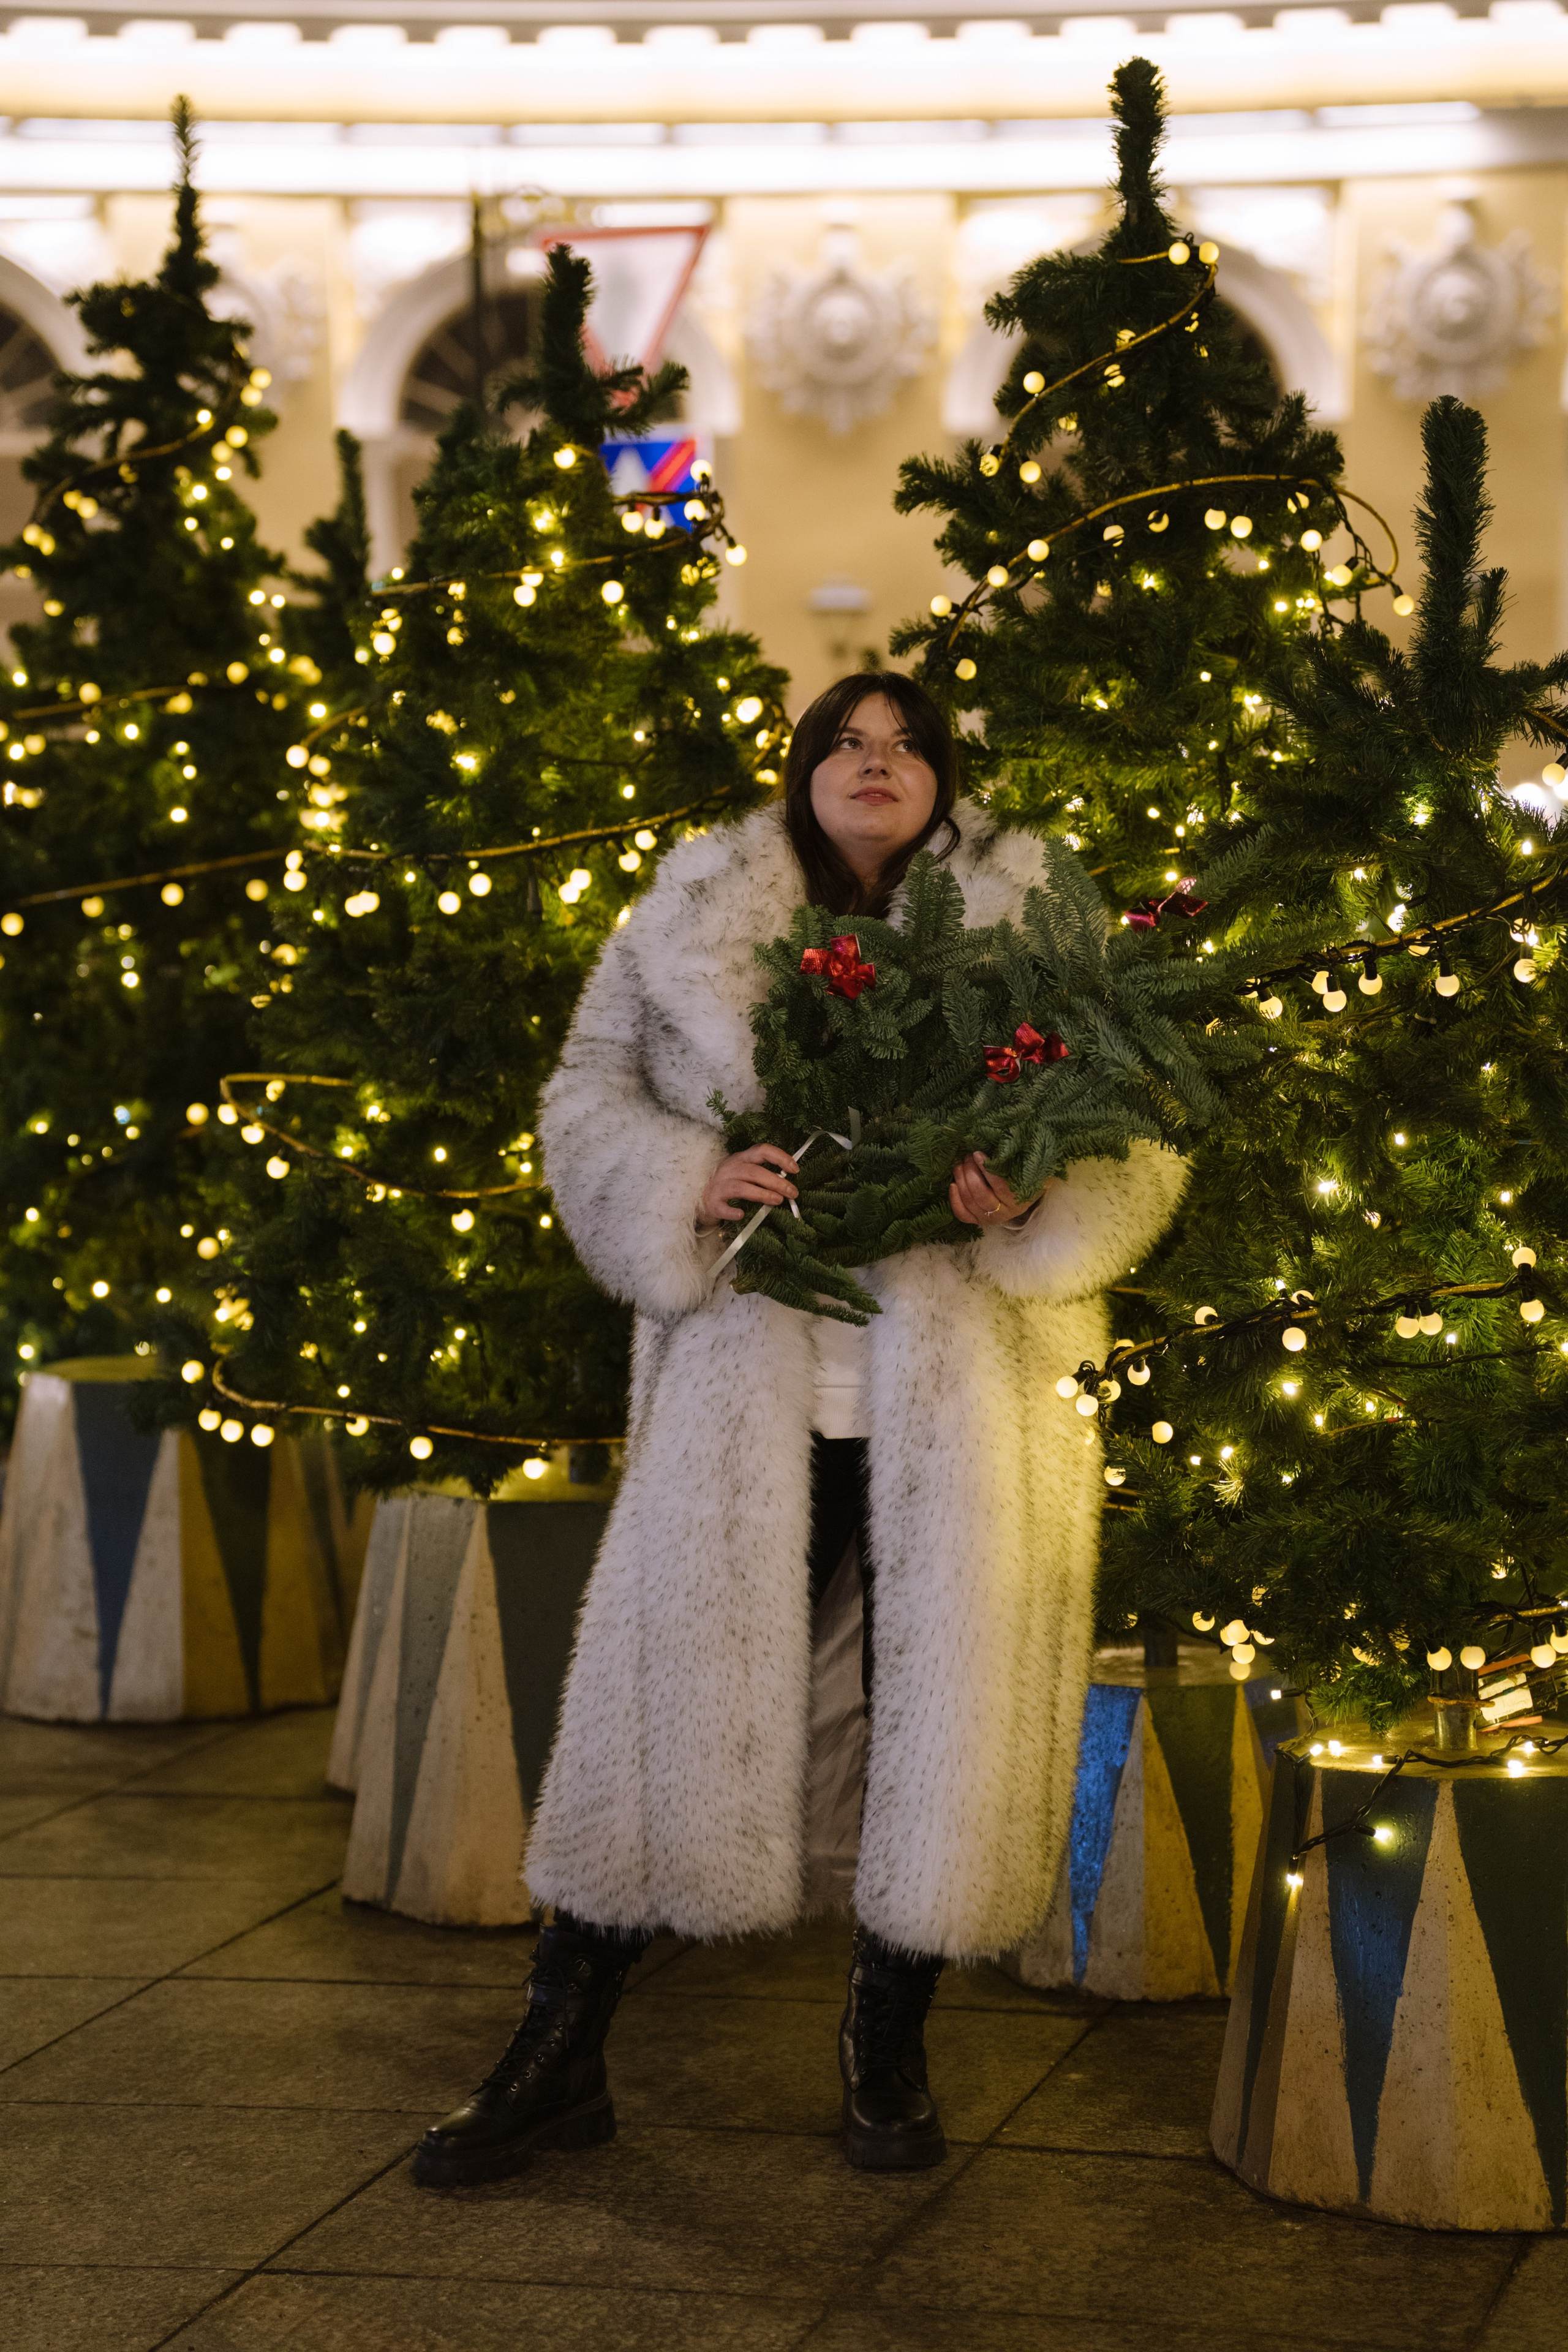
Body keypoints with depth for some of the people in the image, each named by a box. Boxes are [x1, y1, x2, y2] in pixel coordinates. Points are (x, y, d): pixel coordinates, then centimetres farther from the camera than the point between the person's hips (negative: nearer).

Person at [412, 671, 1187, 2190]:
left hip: (962, 1392, 1)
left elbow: (1138, 1142, 6)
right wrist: (691, 1183, -10)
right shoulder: (691, 923, 9)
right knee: (670, 1687, 0)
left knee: (943, 1705, 5)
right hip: (750, 1382, 0)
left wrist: (1031, 1201, -15)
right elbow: (587, 1098, 10)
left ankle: (887, 2046, 25)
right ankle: (559, 2058, 12)